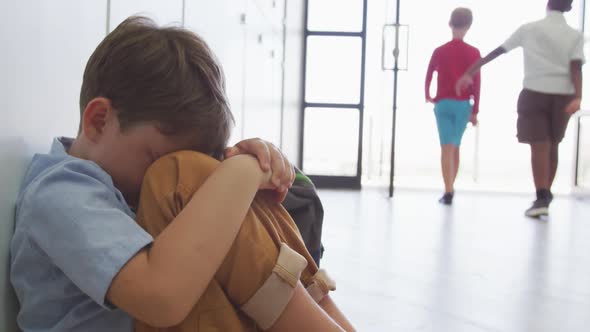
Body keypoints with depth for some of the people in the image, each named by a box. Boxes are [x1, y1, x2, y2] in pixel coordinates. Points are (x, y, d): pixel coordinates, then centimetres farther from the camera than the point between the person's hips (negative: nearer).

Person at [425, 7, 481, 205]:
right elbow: (476, 84, -3)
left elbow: (428, 77, 3)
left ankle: (448, 192, -15)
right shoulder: (474, 53, -1)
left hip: (443, 104, -1)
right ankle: (450, 188, 27)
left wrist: (428, 97, 22)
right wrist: (475, 111, 2)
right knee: (455, 147, 15)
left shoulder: (439, 51, -1)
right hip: (463, 105, 1)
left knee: (447, 148, -4)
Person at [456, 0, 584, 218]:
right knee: (552, 146, 15)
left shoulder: (529, 29, 4)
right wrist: (577, 97, -19)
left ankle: (542, 198, -17)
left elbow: (496, 52, 6)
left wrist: (469, 74, 11)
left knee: (540, 147, -6)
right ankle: (546, 195, 22)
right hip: (563, 96, 2)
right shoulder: (575, 35, 6)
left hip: (535, 93, -2)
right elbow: (576, 67, -9)